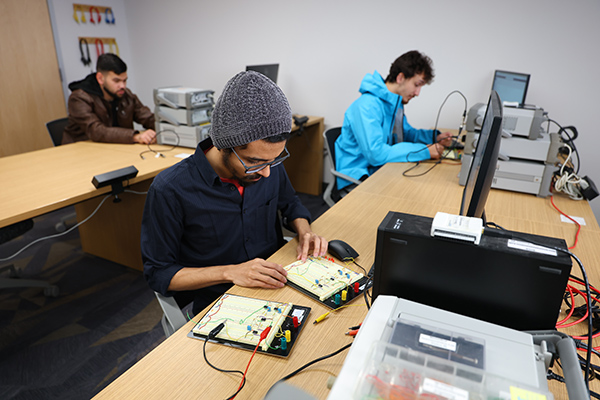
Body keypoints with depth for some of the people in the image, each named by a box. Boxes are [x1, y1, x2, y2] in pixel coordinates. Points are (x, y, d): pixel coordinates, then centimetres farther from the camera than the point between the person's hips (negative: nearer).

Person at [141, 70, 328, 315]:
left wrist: (304, 232, -7)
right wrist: (230, 272, -24)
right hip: (217, 303, -1)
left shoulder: (269, 163, -7)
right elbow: (158, 273, -11)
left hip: (275, 285, 2)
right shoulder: (170, 191, -20)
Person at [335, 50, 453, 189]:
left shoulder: (396, 103, 8)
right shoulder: (367, 105, -23)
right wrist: (424, 151, -27)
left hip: (381, 169, 9)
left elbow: (406, 132, 24)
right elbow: (375, 154, -32)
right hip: (357, 176, -9)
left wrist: (435, 137, 5)